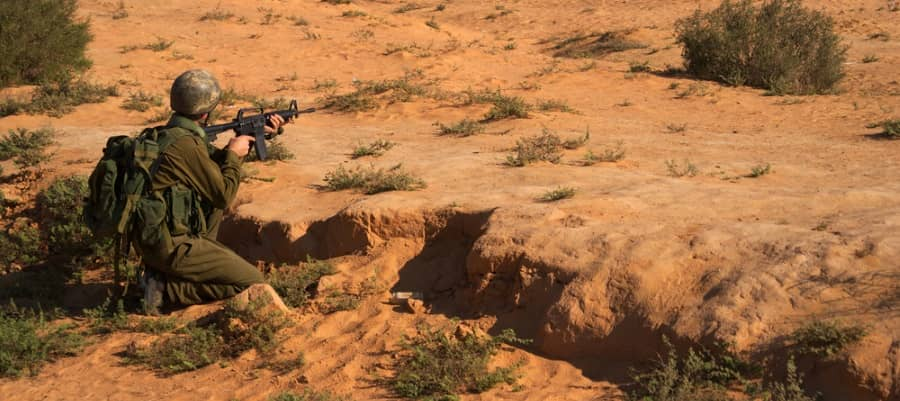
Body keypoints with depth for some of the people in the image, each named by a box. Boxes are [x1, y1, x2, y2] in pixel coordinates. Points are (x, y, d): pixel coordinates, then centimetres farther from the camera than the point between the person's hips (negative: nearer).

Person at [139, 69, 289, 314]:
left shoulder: (171, 134, 9)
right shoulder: (186, 145, -20)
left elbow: (214, 165, 22)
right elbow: (224, 196, -14)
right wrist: (234, 154, 0)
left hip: (153, 237, 9)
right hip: (170, 246, -9)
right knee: (250, 281, -6)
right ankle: (167, 287, -10)